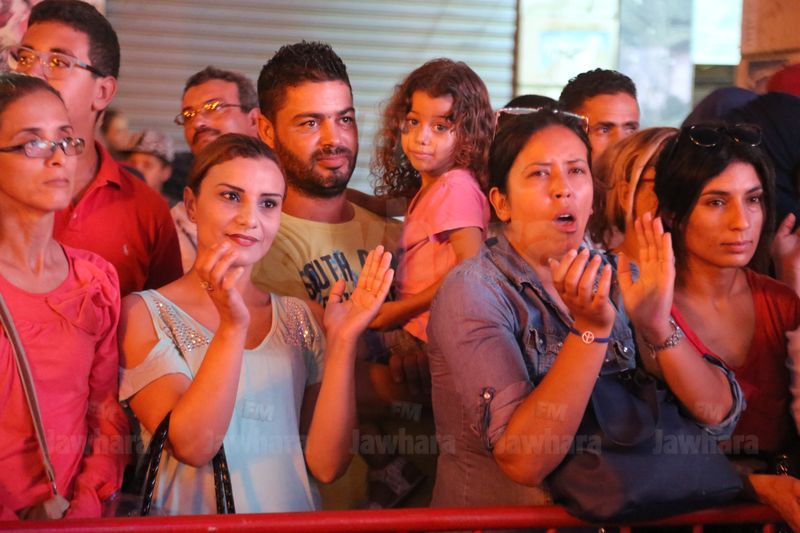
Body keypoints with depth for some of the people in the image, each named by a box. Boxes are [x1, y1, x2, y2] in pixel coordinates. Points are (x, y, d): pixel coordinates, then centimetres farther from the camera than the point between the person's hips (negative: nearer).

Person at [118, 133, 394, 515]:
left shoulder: (298, 318, 9)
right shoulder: (144, 313, 1)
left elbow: (326, 465, 0)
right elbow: (192, 446, -12)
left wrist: (342, 341, -7)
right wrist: (232, 327, -20)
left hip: (292, 520, 2)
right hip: (193, 524, -2)